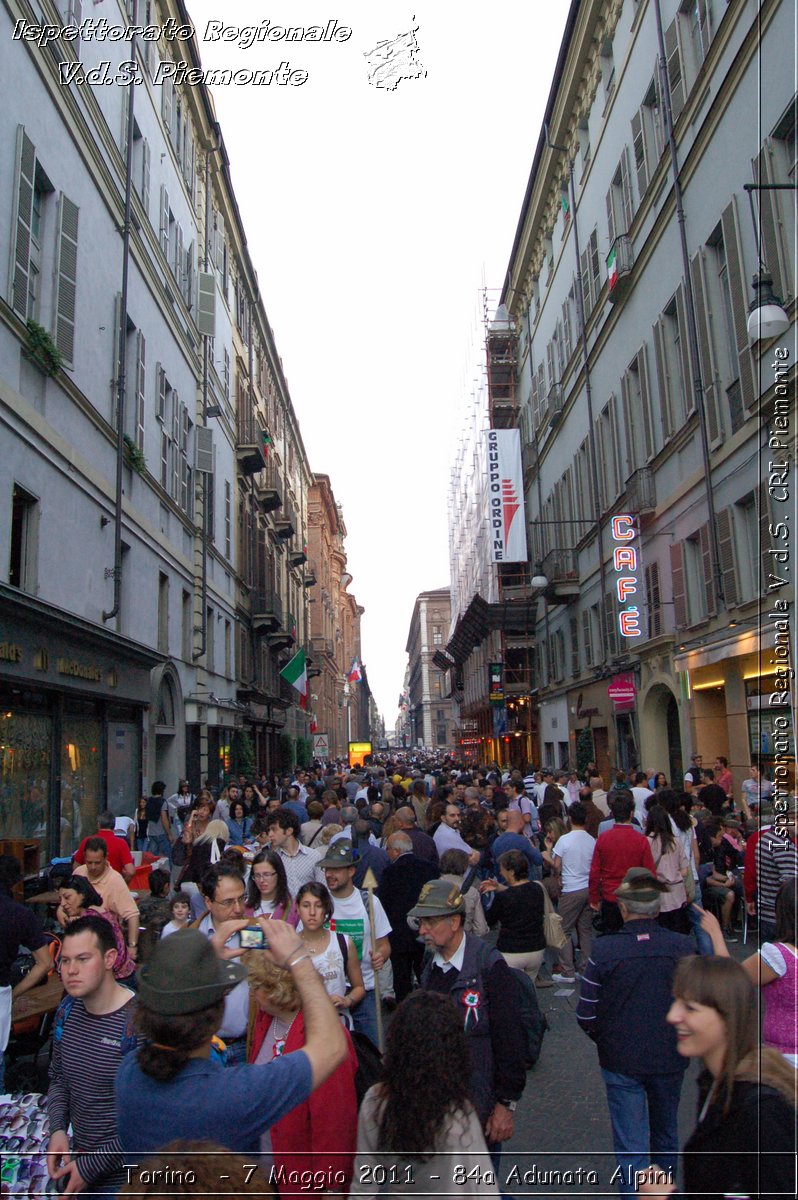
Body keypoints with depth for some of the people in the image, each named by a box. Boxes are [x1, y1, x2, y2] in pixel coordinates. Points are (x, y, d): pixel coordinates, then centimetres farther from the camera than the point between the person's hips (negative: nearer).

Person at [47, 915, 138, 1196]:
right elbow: (58, 1078, 11)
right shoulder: (68, 1009, -4)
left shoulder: (138, 1023, -26)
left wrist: (92, 1167, -16)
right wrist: (58, 1129, -4)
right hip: (76, 1160, 6)